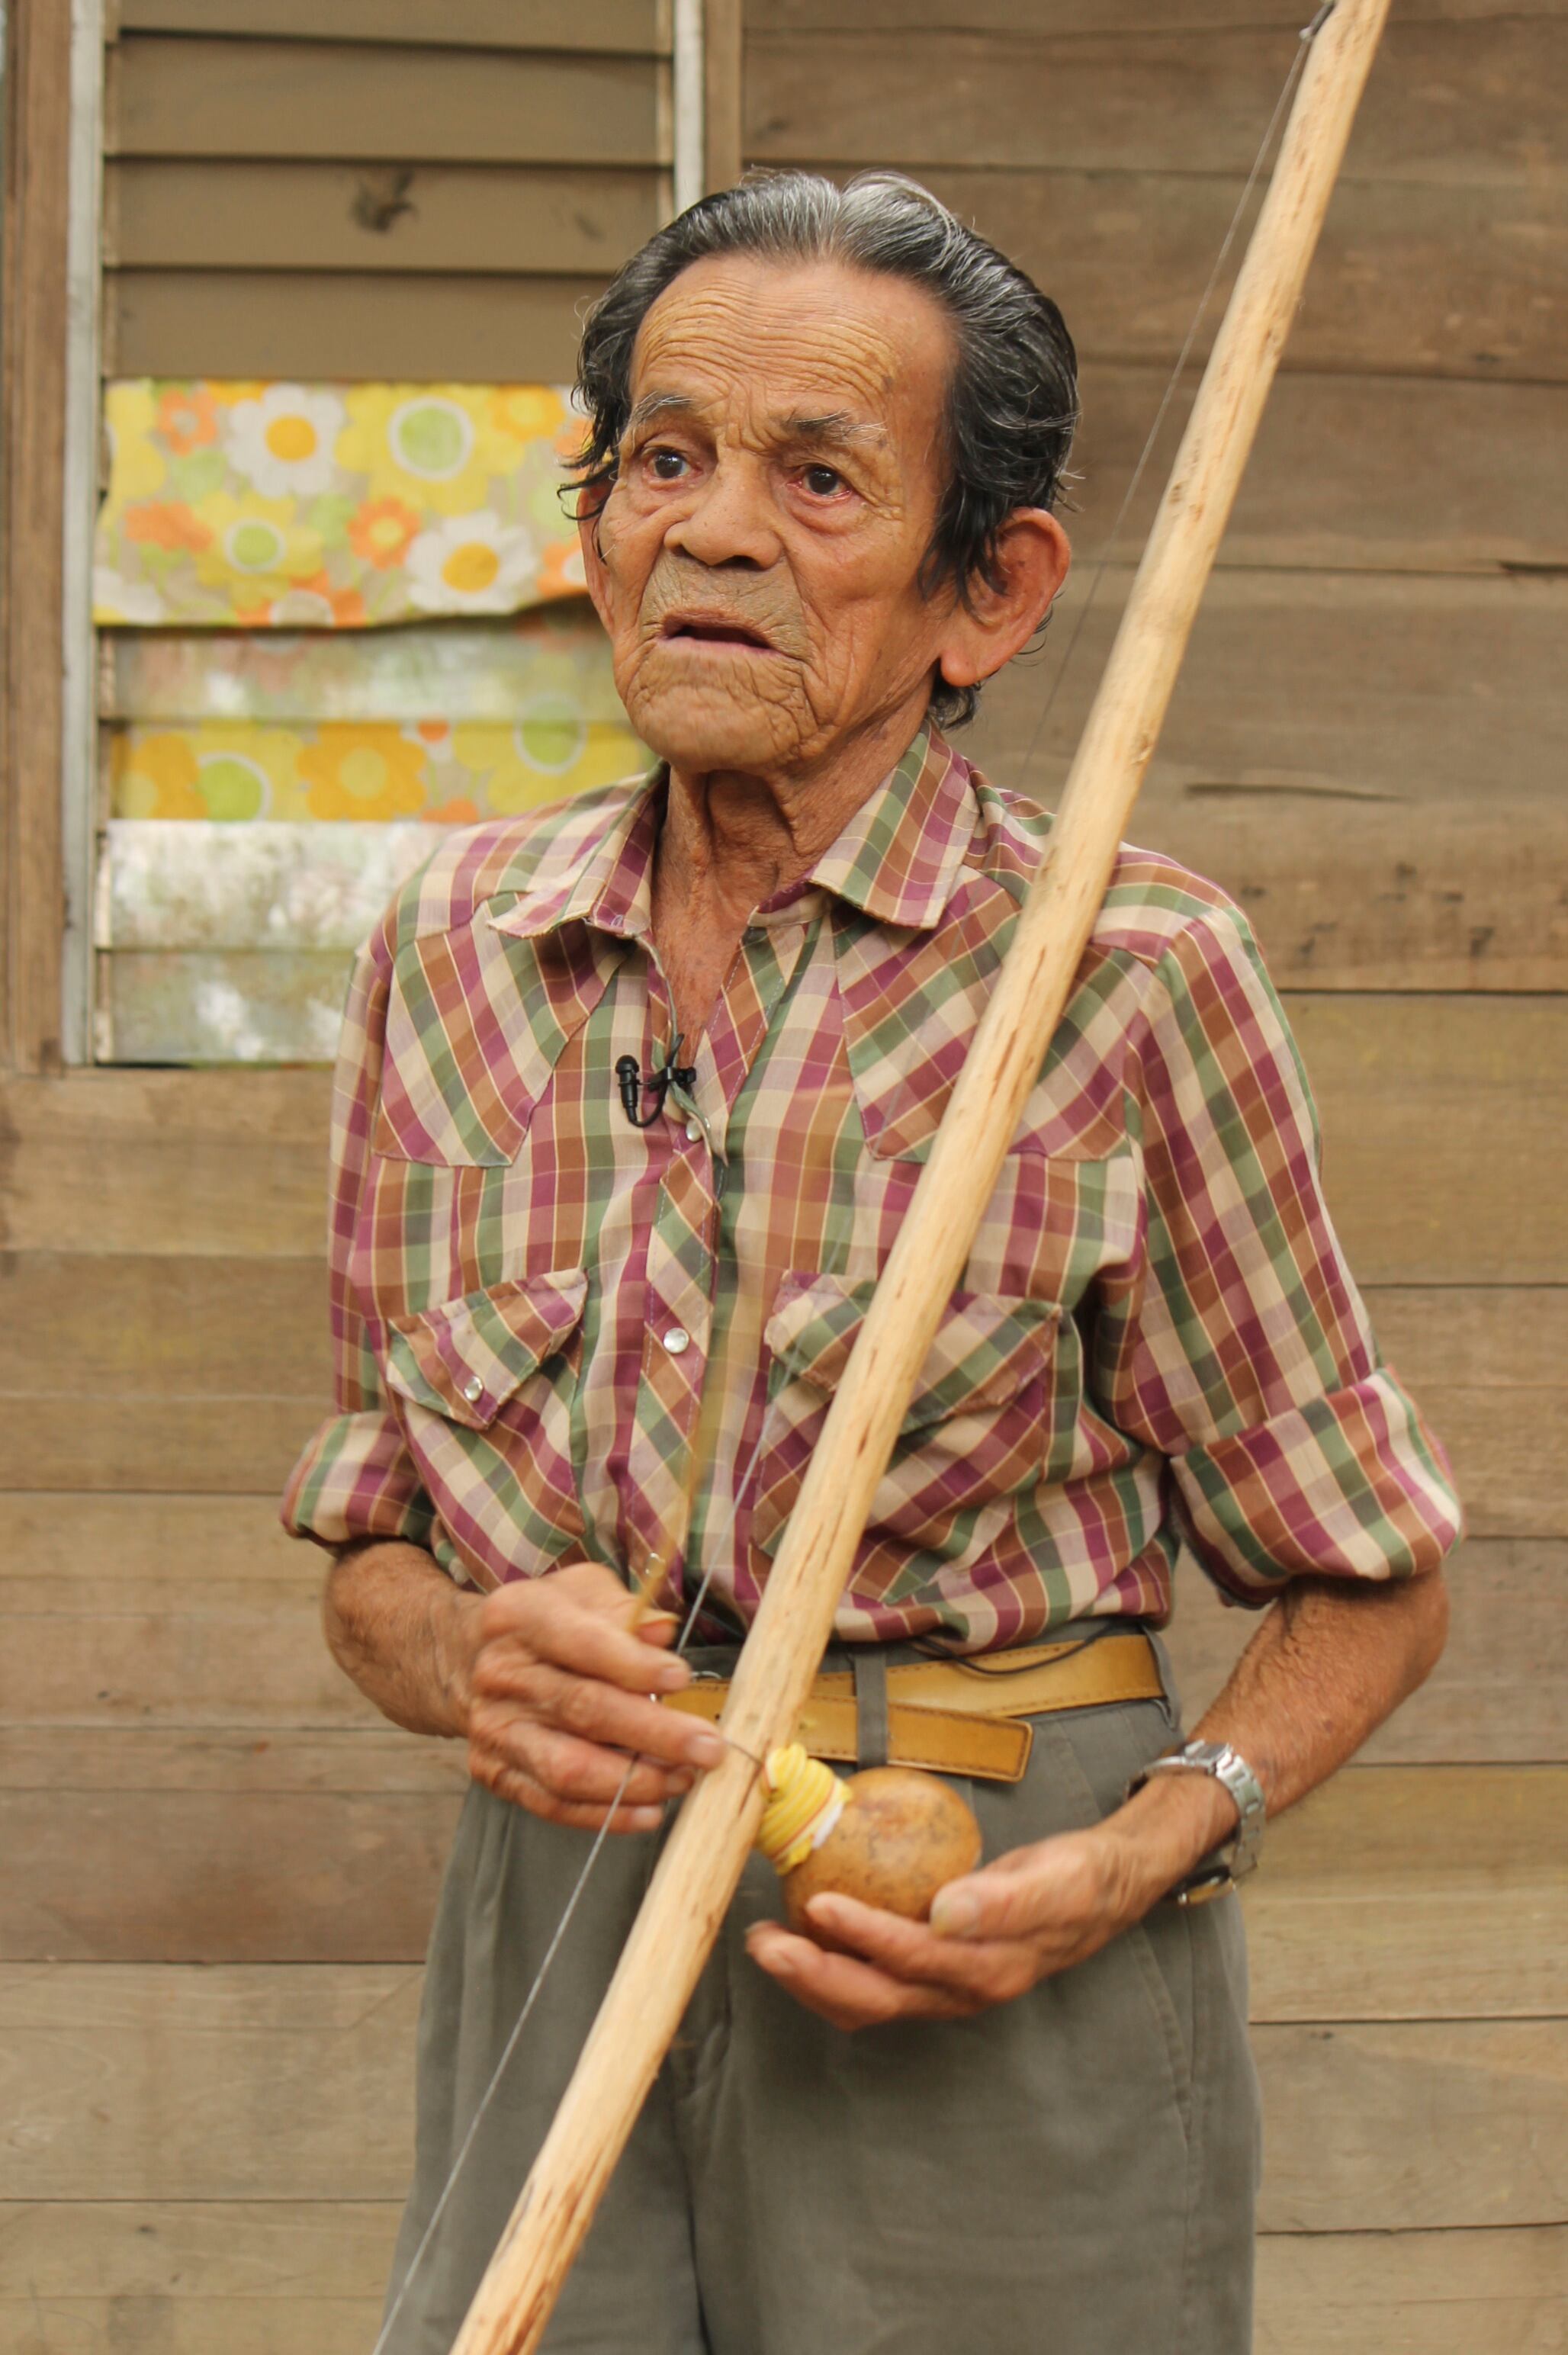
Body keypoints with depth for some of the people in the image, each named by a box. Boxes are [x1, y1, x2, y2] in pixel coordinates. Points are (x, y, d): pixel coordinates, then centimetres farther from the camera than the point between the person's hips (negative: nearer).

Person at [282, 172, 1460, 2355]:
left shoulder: (1131, 972, -7)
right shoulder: (458, 943, 5)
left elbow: (1369, 1587, 1)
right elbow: (366, 1553, 12)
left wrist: (1132, 1859, -16)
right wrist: (470, 1658, -10)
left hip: (977, 1981, -3)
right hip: (555, 1938, 3)